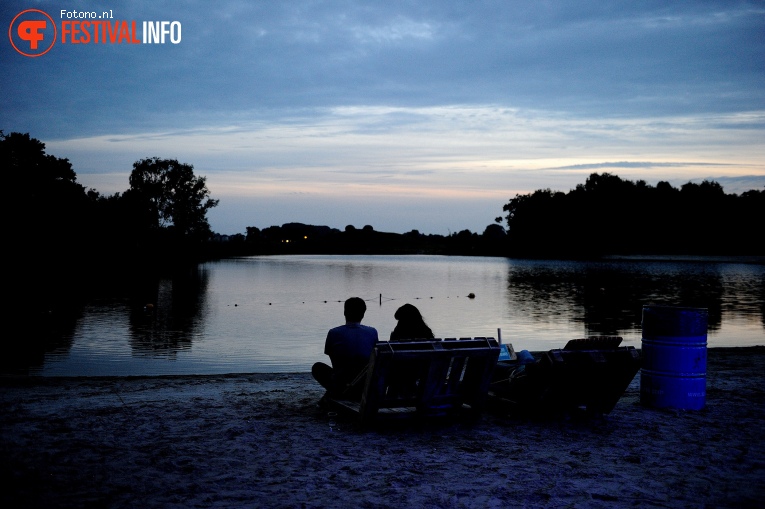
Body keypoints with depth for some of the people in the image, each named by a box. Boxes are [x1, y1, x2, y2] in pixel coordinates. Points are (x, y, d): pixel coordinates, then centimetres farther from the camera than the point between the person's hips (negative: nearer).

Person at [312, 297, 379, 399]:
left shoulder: (334, 333, -5)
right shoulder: (372, 332, -1)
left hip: (342, 389, -1)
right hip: (368, 389, 1)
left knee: (317, 367, 25)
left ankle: (334, 393, 12)